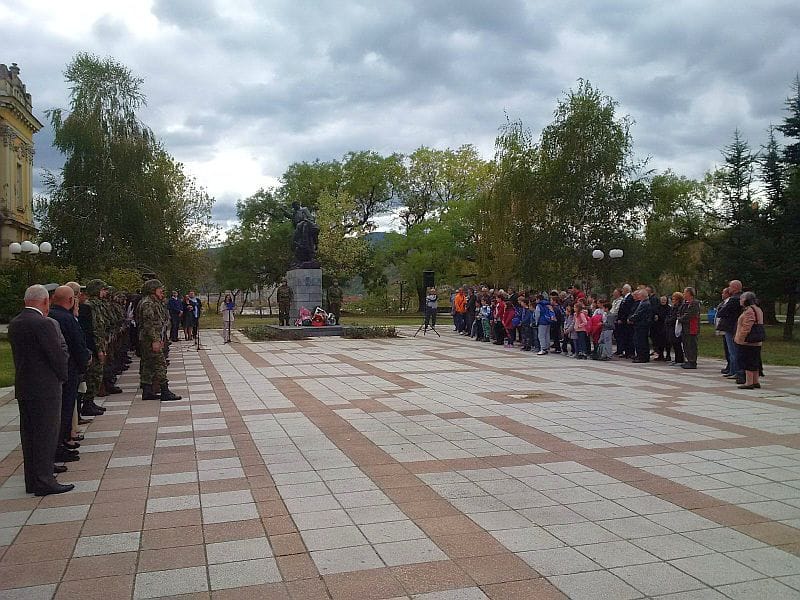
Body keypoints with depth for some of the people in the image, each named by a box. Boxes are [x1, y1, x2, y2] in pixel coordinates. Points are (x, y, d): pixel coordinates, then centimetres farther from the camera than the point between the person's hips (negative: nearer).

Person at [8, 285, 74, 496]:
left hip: (23, 387, 8)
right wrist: (63, 376, 0)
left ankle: (32, 481, 22)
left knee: (29, 434, 14)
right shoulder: (45, 324, -19)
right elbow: (59, 355, -16)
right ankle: (44, 481, 5)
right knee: (46, 434, 0)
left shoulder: (14, 324, 7)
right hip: (45, 388, -8)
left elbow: (18, 355, 11)